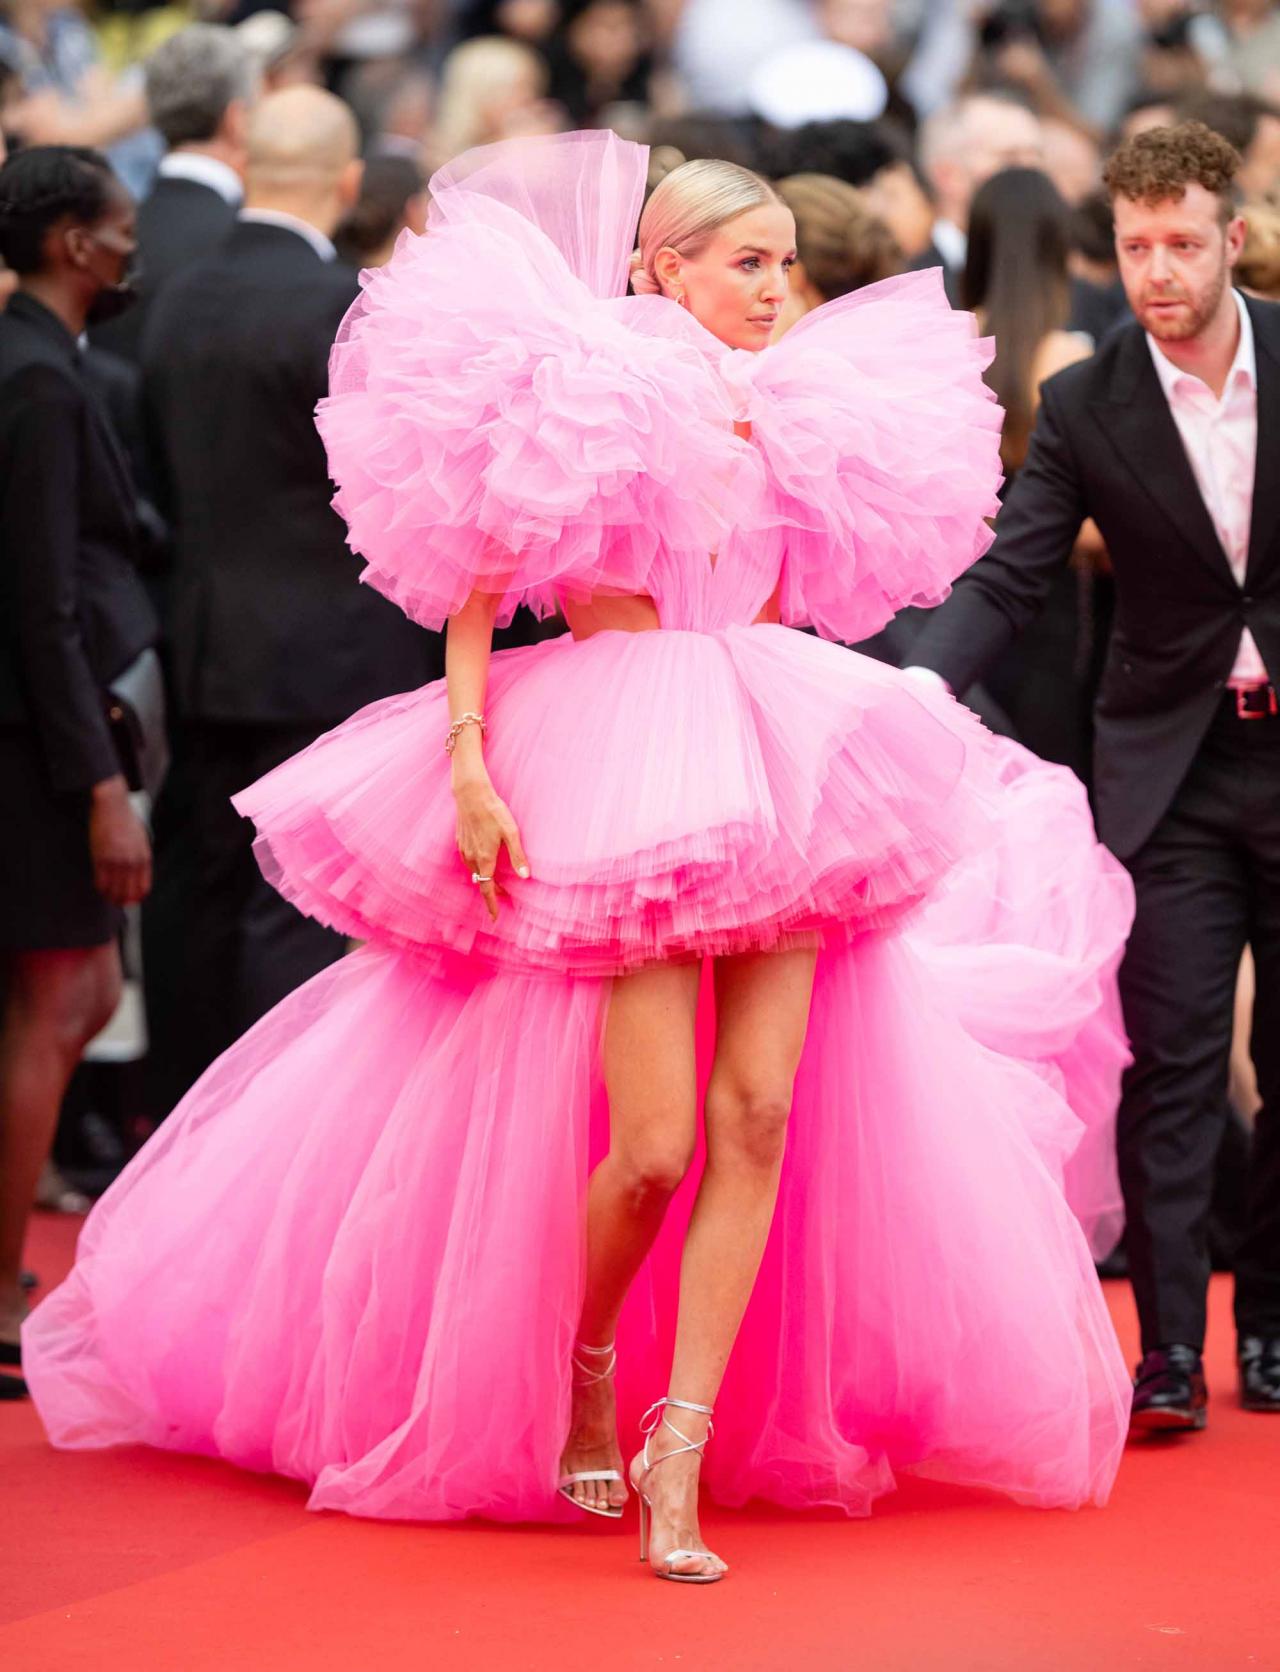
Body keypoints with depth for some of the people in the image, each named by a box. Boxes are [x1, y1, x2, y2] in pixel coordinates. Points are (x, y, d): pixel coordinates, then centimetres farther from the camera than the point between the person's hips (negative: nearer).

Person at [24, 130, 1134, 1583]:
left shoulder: (780, 427, 17)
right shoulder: (576, 399, 0)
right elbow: (474, 593, -3)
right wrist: (468, 763, -13)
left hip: (777, 777, 5)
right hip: (615, 775, -5)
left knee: (762, 1112, -11)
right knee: (655, 1142, -13)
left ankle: (678, 1453, -10)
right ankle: (584, 1373, 16)